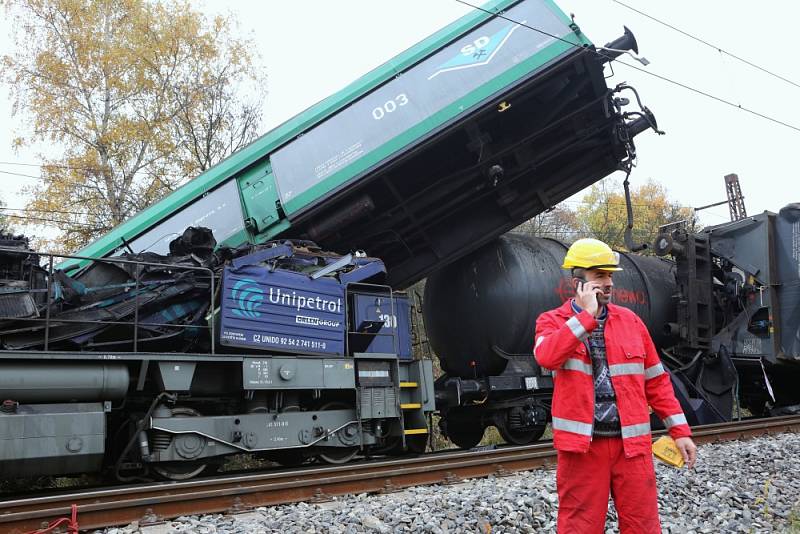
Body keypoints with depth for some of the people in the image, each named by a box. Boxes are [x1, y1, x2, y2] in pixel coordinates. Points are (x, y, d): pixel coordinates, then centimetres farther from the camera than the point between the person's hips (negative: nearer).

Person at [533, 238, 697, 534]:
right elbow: (546, 357, -23)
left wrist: (680, 430, 8)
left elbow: (656, 381, 13)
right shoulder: (553, 321, 1)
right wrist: (587, 314, -17)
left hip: (632, 443, 3)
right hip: (582, 445, -3)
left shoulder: (630, 320, 9)